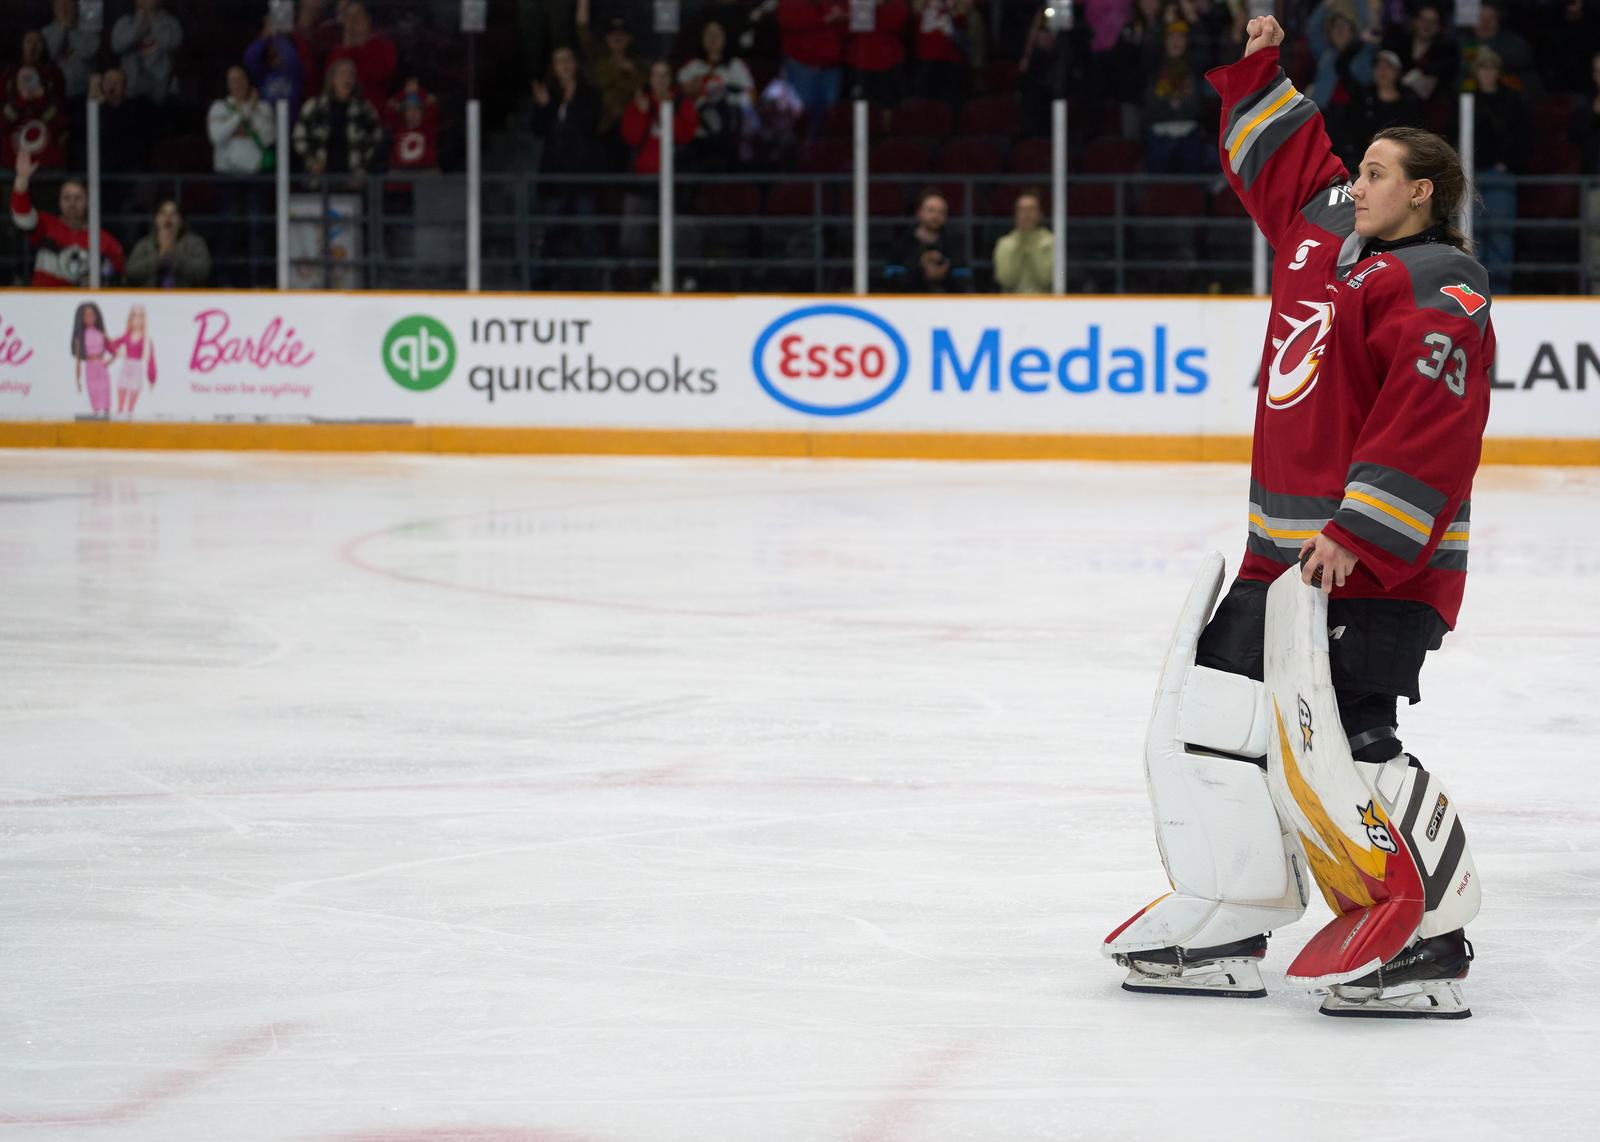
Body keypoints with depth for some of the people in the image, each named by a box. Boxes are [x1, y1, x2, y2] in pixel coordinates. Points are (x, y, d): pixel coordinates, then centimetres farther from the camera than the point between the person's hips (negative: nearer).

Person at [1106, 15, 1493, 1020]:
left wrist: (1356, 536, -27)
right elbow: (1275, 158, 33)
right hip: (1287, 550, 10)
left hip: (1379, 562, -10)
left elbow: (1430, 427, -23)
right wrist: (1256, 63, 25)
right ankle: (1230, 927, 17)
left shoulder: (1437, 289, -13)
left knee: (1348, 743, -17)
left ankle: (1436, 944, -12)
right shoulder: (1328, 231, 15)